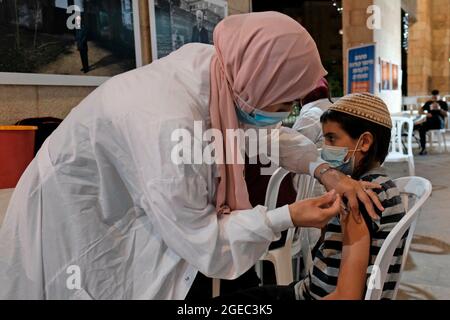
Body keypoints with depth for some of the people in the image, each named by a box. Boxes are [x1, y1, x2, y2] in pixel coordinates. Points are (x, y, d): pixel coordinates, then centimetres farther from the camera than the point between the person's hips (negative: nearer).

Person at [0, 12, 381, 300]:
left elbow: (265, 131, 2)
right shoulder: (168, 126, -40)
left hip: (125, 204, 8)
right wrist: (286, 218, -23)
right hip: (71, 223, -7)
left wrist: (327, 172, -7)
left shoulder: (215, 64, -16)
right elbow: (201, 242, -28)